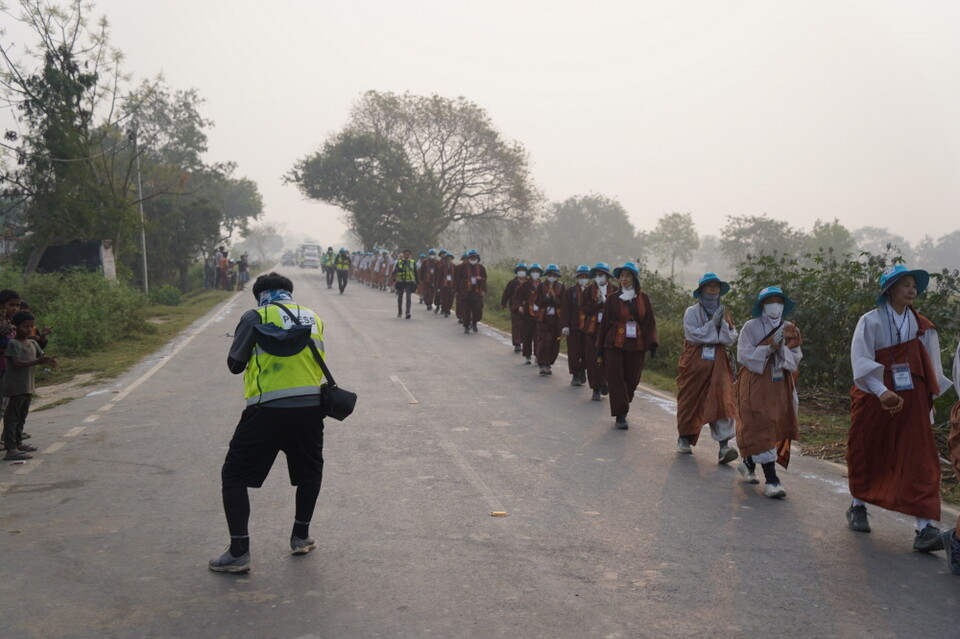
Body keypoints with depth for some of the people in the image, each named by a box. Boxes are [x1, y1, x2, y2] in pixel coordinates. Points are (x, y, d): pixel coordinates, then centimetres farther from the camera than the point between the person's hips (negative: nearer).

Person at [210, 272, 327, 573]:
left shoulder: (255, 317, 2)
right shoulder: (313, 318, 14)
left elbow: (234, 365, 6)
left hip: (267, 410, -4)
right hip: (310, 406, 4)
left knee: (234, 476, 8)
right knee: (310, 471, 27)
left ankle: (239, 552, 3)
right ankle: (301, 536, 32)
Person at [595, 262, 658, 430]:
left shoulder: (643, 298, 6)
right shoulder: (612, 299, 3)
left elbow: (650, 322, 4)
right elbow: (604, 323, 5)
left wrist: (653, 343, -9)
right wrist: (600, 347, 4)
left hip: (636, 347, 2)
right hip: (614, 345, -1)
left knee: (632, 380, 5)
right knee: (616, 380, -6)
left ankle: (621, 409, 25)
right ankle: (620, 416, -2)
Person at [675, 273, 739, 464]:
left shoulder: (724, 313, 11)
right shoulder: (692, 312, 0)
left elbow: (730, 339, 3)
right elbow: (693, 336, -13)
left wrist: (722, 323, -11)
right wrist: (713, 323, -15)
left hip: (719, 364, 2)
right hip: (695, 362, -2)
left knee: (723, 401, -12)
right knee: (690, 401, 9)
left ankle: (724, 445, -18)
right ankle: (684, 438, 29)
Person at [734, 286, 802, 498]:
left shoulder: (790, 329, 7)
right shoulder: (751, 326, -5)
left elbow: (796, 358, 2)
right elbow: (744, 355, -11)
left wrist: (783, 349, -16)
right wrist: (769, 347, -18)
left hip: (780, 385, 5)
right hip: (755, 384, -5)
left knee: (777, 429, 11)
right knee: (761, 430, -11)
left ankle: (748, 463, 33)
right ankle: (771, 479, -11)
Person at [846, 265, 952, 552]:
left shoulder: (921, 326, 6)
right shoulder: (871, 321, -8)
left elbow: (931, 366, 7)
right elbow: (861, 361, -17)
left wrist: (930, 397, -2)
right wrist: (881, 391, -29)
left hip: (911, 401, 3)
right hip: (873, 399, -3)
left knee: (920, 459, -7)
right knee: (866, 454, 11)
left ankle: (925, 527, -11)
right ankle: (857, 507, 34)